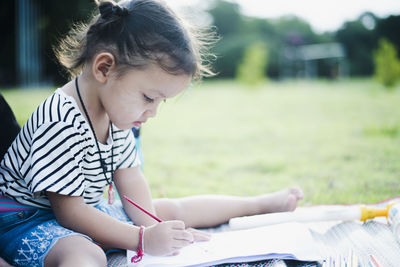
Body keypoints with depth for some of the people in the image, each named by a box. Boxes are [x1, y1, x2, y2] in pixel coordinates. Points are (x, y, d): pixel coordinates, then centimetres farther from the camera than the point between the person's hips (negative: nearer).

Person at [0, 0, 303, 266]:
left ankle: (263, 202, 25)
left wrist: (152, 226, -8)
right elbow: (68, 210, -29)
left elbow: (129, 178, 4)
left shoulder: (116, 113, -1)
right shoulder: (60, 121, -31)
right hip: (28, 218, -8)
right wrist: (144, 239, -31)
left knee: (173, 209, 11)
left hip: (88, 211, 8)